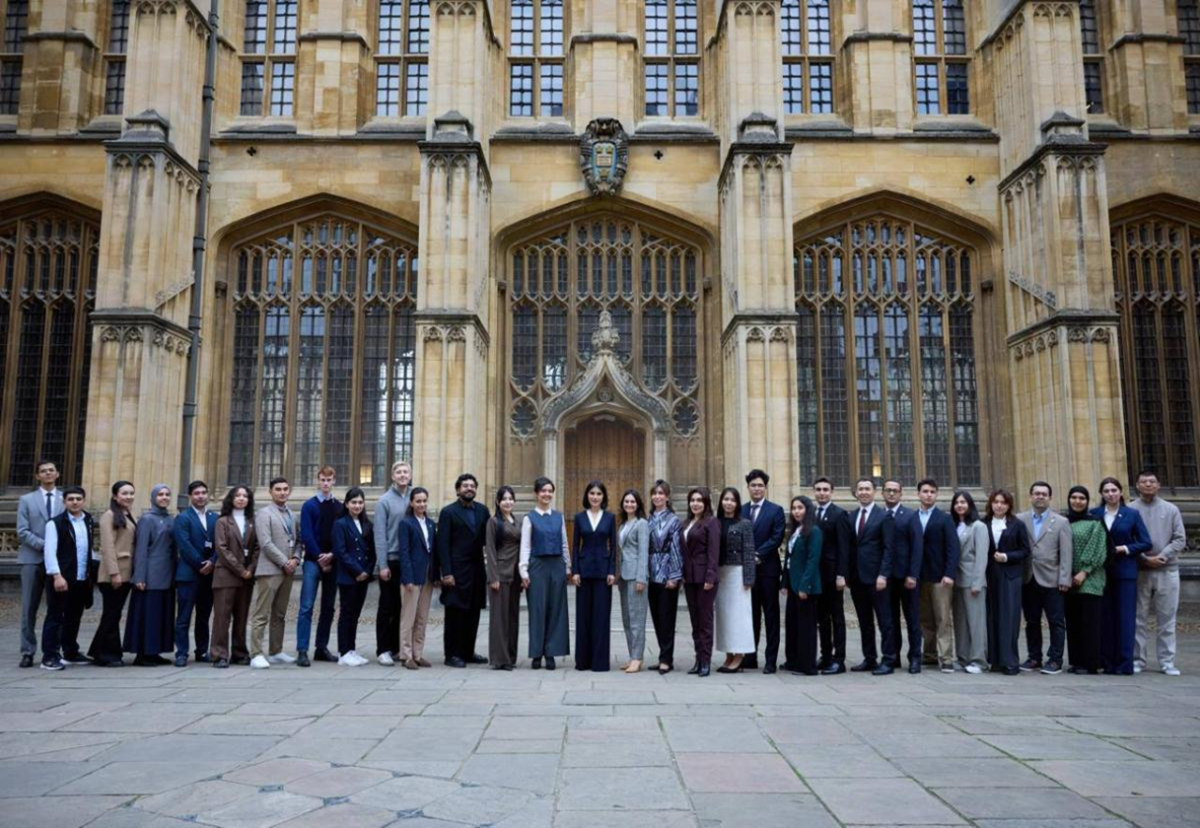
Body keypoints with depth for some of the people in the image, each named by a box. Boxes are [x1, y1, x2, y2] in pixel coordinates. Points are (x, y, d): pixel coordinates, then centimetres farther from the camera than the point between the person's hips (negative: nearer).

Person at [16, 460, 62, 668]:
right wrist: (44, 545, -13)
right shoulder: (26, 500, 8)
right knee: (29, 608, 2)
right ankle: (28, 652, 8)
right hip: (32, 559, 0)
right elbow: (22, 531, 0)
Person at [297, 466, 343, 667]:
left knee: (328, 608, 8)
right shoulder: (309, 505, 1)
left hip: (332, 562, 4)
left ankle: (322, 648, 16)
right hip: (313, 561, -4)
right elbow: (306, 535, -5)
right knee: (306, 607, -9)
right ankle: (302, 651, -9)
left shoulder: (340, 507, 9)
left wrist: (331, 555, -8)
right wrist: (320, 558, -9)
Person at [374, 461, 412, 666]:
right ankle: (383, 650, 9)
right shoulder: (385, 501, -3)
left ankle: (396, 647, 19)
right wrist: (383, 565, -12)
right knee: (387, 606, 2)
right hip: (391, 560, -4)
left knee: (403, 606, 9)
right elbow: (380, 535, -7)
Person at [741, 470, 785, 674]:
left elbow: (777, 538, -8)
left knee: (771, 616, 2)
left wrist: (758, 554, -15)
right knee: (751, 614, 10)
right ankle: (750, 657, 17)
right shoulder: (741, 511, 11)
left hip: (767, 569, -3)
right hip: (747, 569, 3)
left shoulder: (775, 510, 0)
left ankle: (770, 660, 6)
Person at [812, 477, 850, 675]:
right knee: (821, 617, 11)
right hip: (816, 574, 6)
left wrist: (841, 575, -17)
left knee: (837, 617, 1)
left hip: (832, 574, -6)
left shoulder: (839, 514, -6)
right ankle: (826, 657, 19)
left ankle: (839, 660, 6)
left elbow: (843, 547, -11)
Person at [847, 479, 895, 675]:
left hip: (875, 576, -5)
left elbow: (888, 548, -7)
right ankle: (869, 659, 18)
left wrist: (883, 574, -14)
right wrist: (847, 574, 6)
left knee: (884, 620, 0)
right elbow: (849, 547, 12)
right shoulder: (850, 517, 12)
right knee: (864, 622, 11)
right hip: (856, 577, 5)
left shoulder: (884, 516, -3)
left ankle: (888, 661, 6)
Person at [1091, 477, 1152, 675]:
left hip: (1125, 572, -1)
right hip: (1101, 572, 1)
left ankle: (1124, 664, 2)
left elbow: (1147, 543, 1)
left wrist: (1124, 549, -10)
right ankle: (1107, 662, 10)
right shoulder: (1094, 514, 5)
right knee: (1105, 618, 3)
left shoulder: (1132, 514, 3)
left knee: (1125, 618, -2)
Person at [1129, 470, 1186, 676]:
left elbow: (1180, 540, 2)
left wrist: (1161, 557, -11)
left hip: (1167, 570, 1)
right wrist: (1145, 558, -11)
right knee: (1138, 618, 3)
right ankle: (1137, 660, 10)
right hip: (1139, 571, -1)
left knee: (1167, 619, 4)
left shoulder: (1171, 509, 7)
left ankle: (1167, 662, 11)